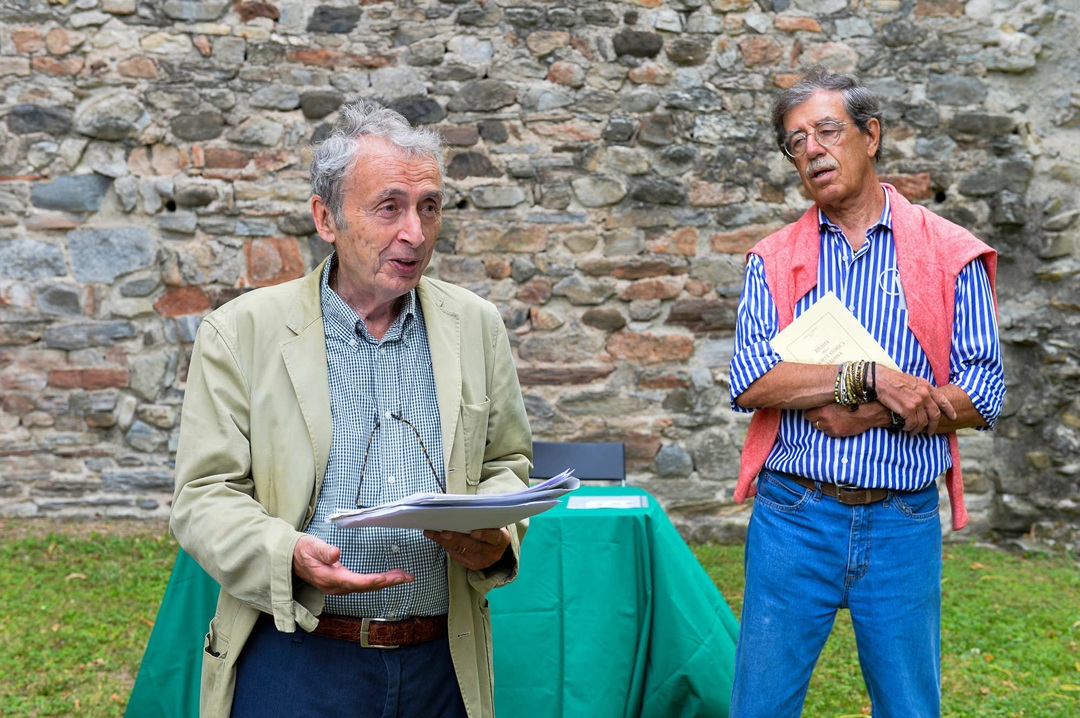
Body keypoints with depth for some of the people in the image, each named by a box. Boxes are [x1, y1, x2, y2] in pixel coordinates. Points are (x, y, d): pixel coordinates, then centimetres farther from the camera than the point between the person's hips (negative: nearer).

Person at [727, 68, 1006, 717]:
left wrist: (869, 415, -16)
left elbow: (983, 397, -4)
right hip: (793, 514, 1)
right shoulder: (773, 260, 6)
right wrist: (870, 378, -19)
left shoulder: (949, 254, 3)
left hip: (904, 523, 0)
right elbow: (750, 383, -9)